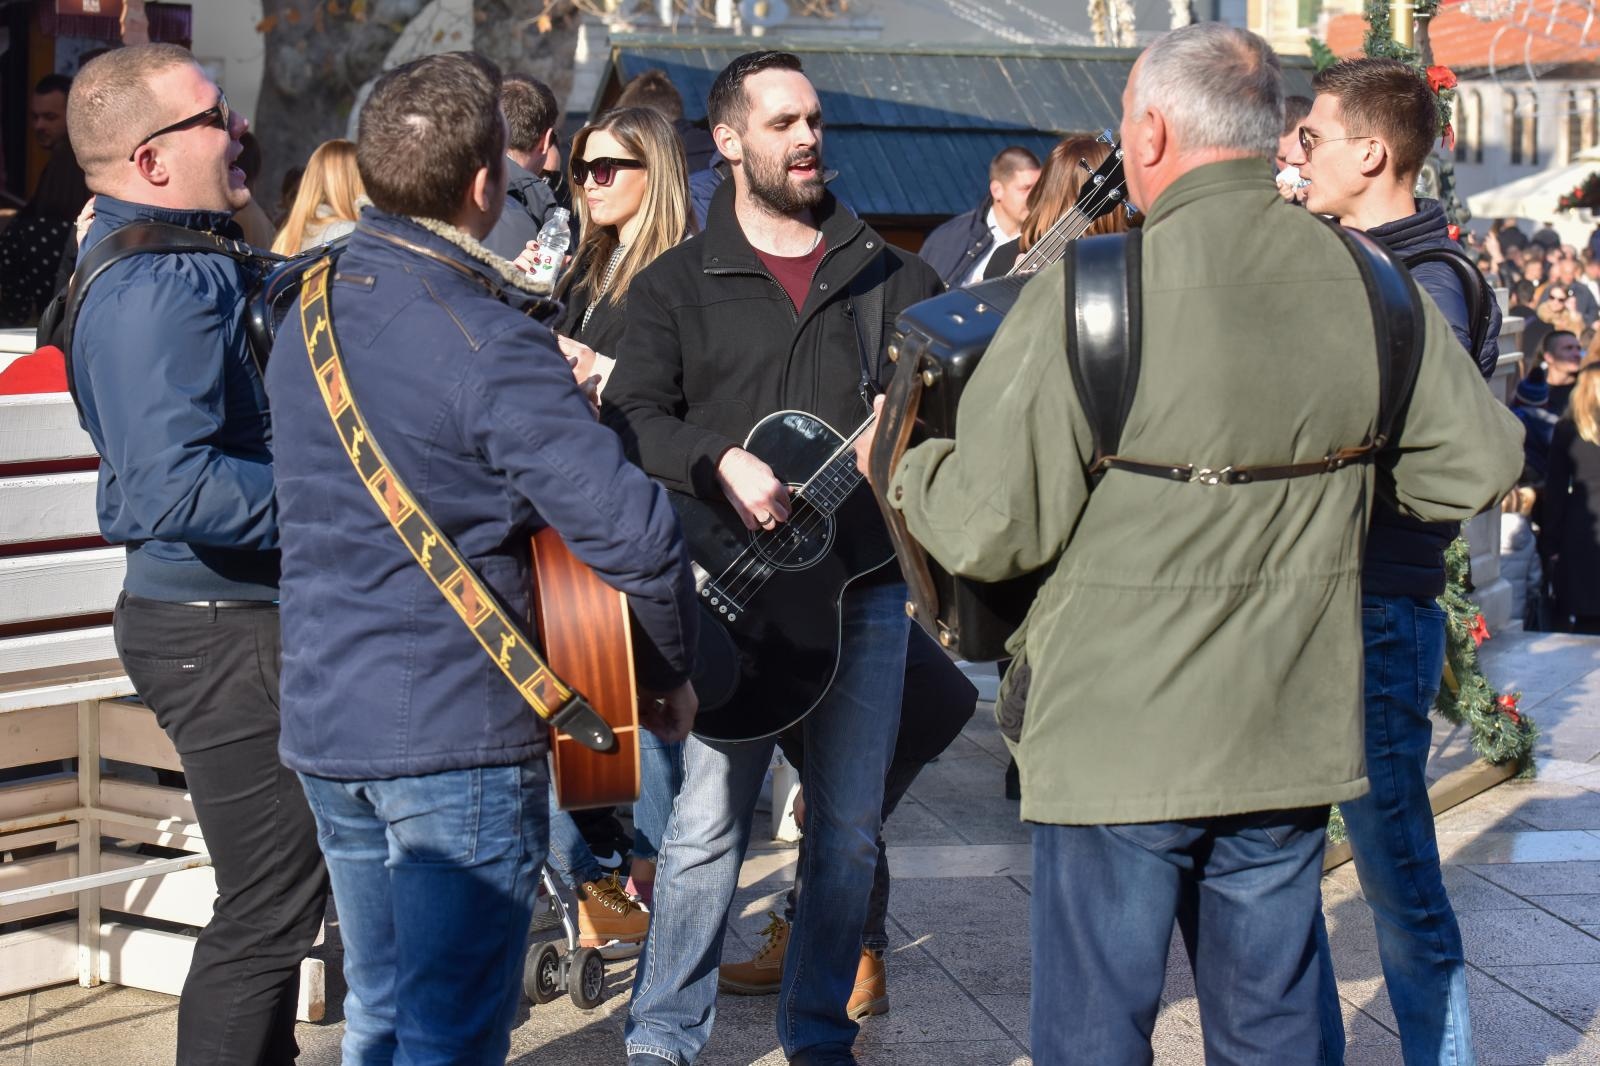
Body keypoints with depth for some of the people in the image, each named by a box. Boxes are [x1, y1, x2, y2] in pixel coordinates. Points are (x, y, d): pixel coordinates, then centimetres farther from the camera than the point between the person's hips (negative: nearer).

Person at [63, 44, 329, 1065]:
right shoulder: (156, 290, -22)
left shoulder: (181, 264, 13)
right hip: (225, 634, -11)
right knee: (271, 910, -3)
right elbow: (174, 489, -33)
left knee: (282, 890, 21)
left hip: (247, 619, 11)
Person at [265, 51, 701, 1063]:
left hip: (324, 721, 8)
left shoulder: (310, 313, 7)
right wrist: (676, 670, -8)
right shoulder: (490, 346, -19)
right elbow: (632, 529, -25)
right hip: (459, 733, -8)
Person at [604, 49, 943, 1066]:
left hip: (864, 582, 3)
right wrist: (723, 465, -21)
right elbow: (634, 415, -4)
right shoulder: (677, 284, 5)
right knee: (708, 821, -6)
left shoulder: (892, 276, 12)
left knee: (850, 827, 7)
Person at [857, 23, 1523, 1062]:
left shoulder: (1087, 294, -17)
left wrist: (901, 469, 6)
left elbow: (987, 527, -15)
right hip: (1294, 738, 5)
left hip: (1120, 742, -4)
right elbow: (1478, 465, 6)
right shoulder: (1371, 285, -2)